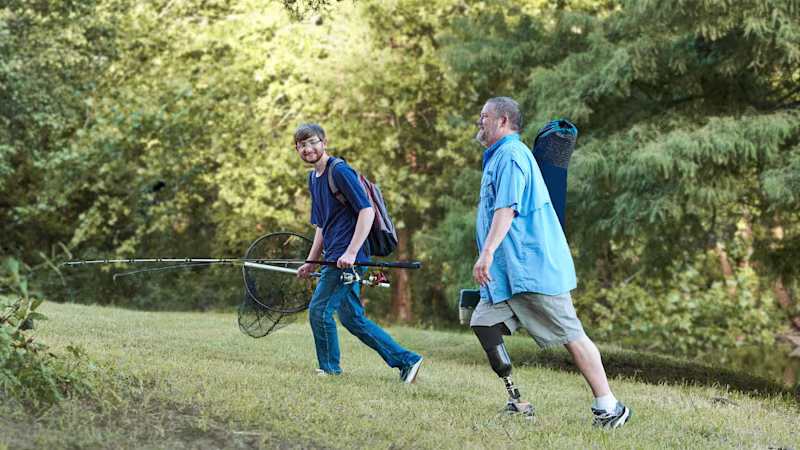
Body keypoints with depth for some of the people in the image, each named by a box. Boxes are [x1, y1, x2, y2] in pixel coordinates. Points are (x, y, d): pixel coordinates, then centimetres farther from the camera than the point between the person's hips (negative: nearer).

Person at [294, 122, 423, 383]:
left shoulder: (340, 171, -12)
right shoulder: (313, 179, 17)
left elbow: (367, 210, -18)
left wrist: (351, 252, -23)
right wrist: (311, 262, 20)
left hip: (348, 258, -10)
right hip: (335, 259, 10)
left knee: (319, 310, -7)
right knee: (352, 318, 10)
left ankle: (329, 369, 9)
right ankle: (406, 361, 12)